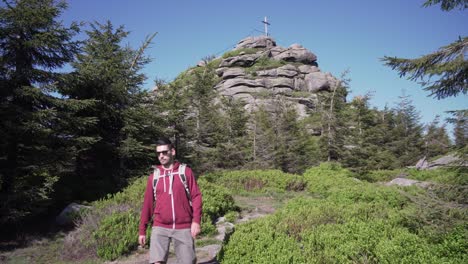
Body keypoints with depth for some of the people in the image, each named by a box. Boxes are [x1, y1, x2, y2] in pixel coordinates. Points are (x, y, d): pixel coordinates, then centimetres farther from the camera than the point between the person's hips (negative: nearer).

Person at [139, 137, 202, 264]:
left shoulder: (186, 171, 2)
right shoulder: (154, 176, 8)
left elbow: (196, 196, -2)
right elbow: (147, 204, 11)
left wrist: (196, 221, -13)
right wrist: (142, 230, 11)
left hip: (183, 228, -1)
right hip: (160, 227, 1)